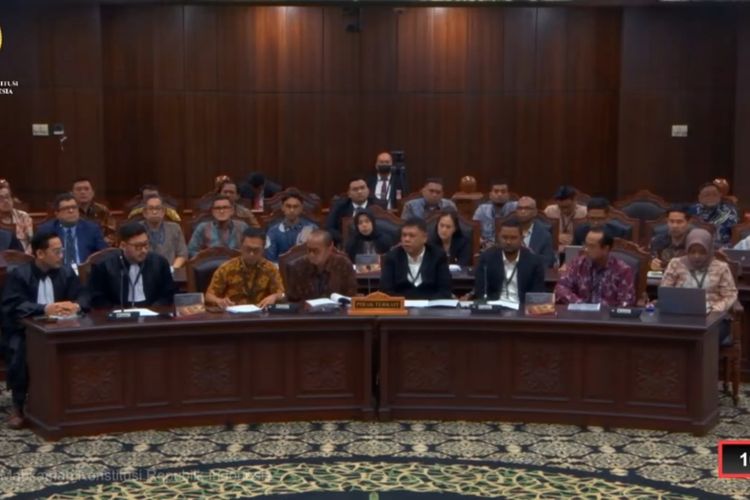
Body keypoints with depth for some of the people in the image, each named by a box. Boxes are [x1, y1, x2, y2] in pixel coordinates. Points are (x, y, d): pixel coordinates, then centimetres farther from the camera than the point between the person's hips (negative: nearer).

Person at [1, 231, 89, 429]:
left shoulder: (66, 273, 7)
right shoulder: (19, 275, -7)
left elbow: (83, 296, 2)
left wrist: (76, 306, -24)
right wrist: (45, 309, -34)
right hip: (23, 331, -3)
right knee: (20, 353, -34)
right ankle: (18, 406, -13)